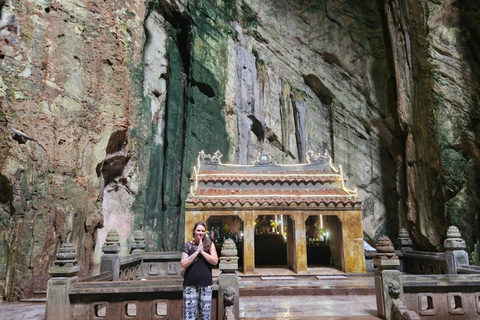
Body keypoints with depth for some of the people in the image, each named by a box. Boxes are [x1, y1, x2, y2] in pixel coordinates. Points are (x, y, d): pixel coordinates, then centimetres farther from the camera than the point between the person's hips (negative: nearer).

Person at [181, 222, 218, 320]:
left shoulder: (209, 244, 6)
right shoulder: (188, 245, 4)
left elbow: (215, 261, -4)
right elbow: (183, 264, -7)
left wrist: (202, 251, -11)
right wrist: (197, 251, -11)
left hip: (206, 284, 1)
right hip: (190, 284, -1)